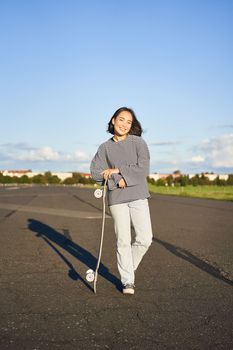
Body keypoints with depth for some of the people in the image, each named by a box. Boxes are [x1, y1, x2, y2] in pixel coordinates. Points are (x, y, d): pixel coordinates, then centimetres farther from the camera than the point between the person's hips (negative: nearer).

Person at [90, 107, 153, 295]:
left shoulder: (138, 142, 2)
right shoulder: (105, 147, 6)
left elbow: (143, 169, -9)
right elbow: (95, 173, -1)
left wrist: (117, 170, -10)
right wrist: (118, 180, -13)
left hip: (138, 196, 0)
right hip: (116, 198, 0)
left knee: (145, 238, -5)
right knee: (123, 241, 1)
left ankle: (129, 267, 23)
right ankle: (128, 281, 15)